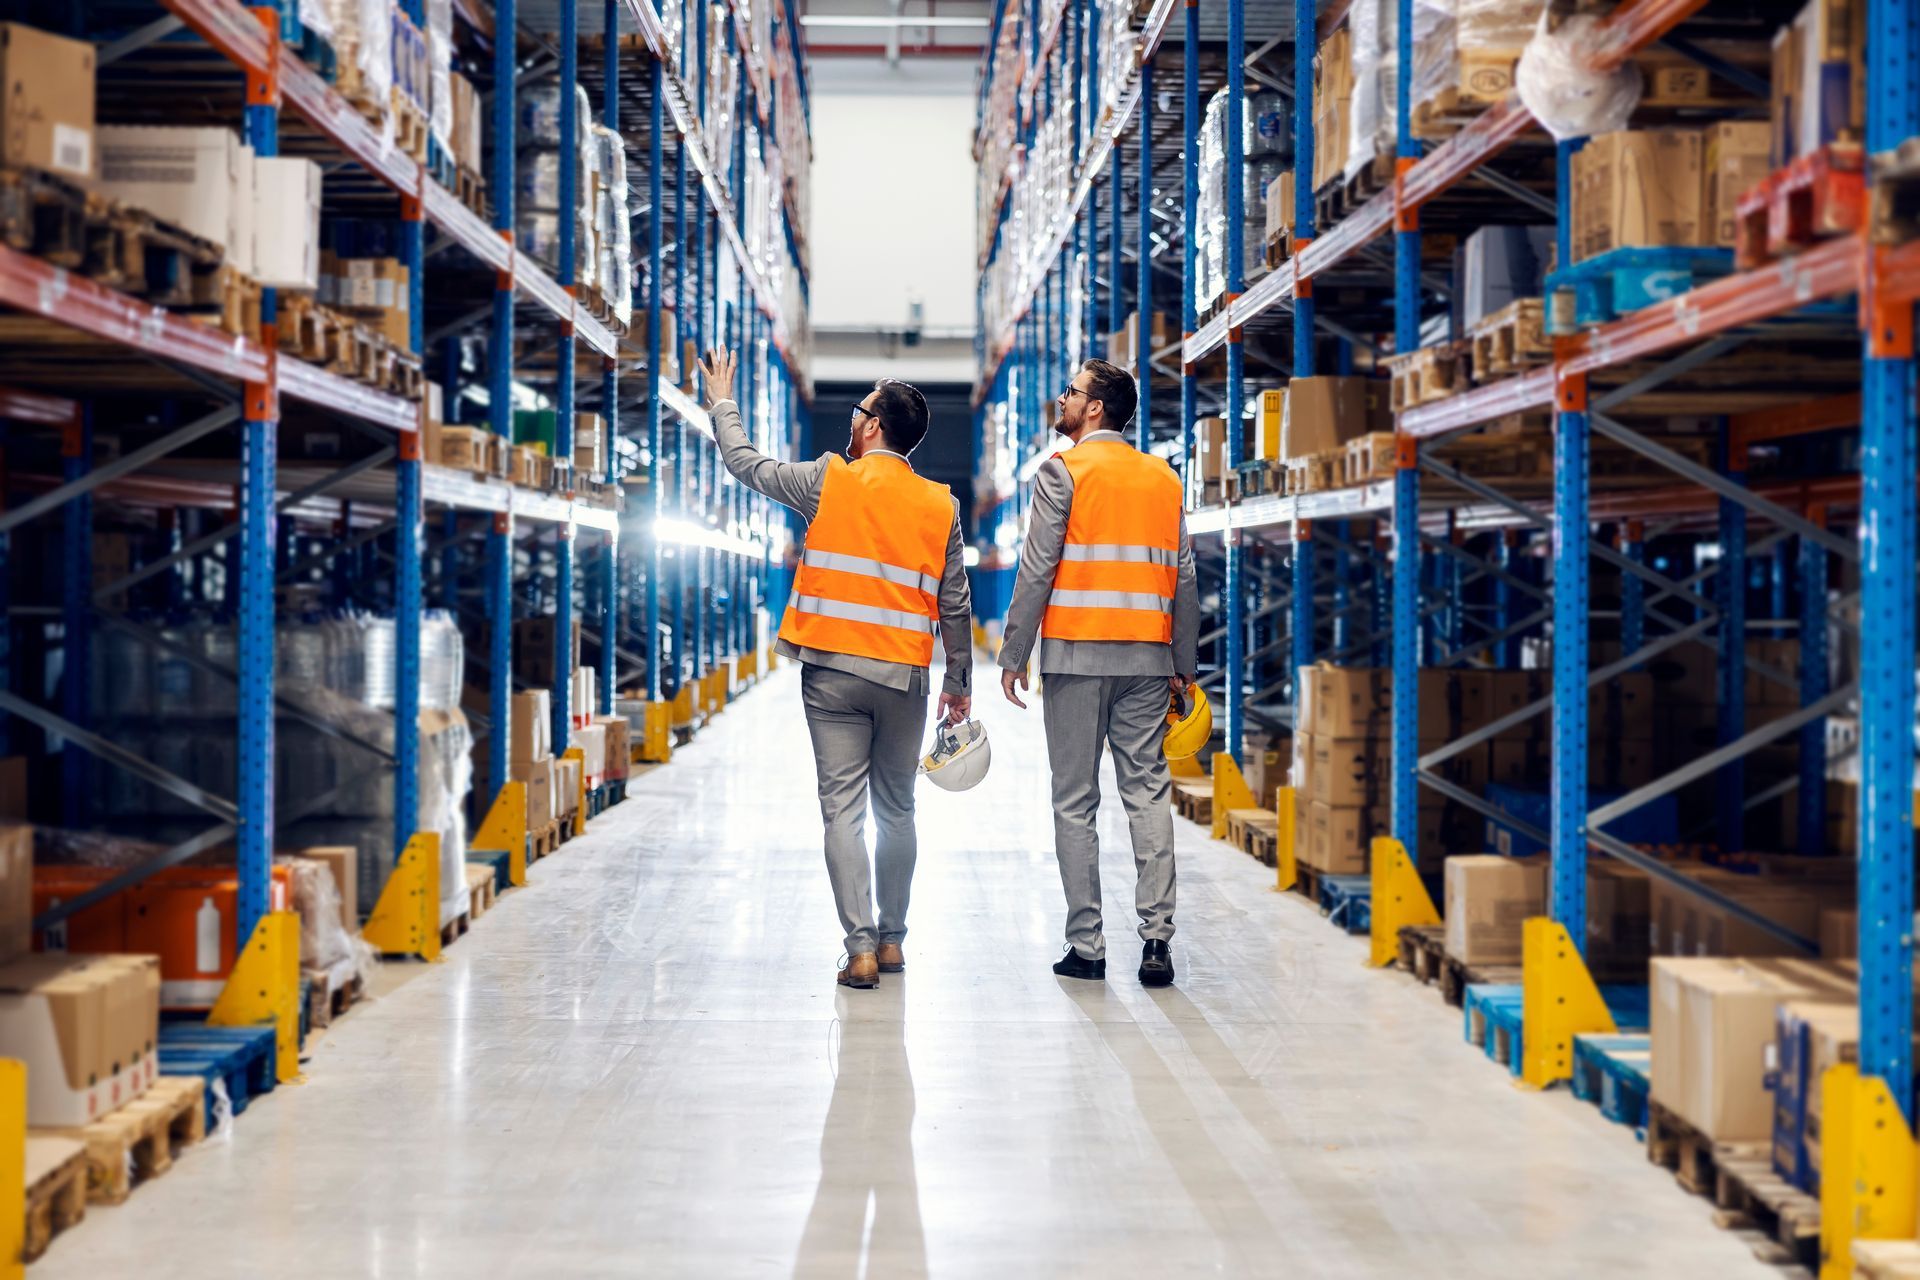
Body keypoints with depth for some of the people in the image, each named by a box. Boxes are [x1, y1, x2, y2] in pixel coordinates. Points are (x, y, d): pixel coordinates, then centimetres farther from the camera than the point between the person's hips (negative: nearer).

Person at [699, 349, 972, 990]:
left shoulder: (831, 481, -4)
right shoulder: (940, 504, 4)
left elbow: (746, 464, 10)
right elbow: (955, 606, 7)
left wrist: (722, 403, 26)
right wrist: (959, 682, 16)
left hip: (833, 671, -2)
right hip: (904, 676, 3)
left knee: (843, 808, -2)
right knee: (896, 810, 15)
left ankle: (861, 948, -8)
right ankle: (892, 939, 21)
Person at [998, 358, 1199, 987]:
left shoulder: (1062, 470, -2)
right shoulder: (1164, 477, 12)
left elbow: (1037, 570, -7)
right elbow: (1183, 578, 11)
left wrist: (1013, 655, -2)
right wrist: (1184, 666, 16)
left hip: (1076, 653, -4)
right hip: (1147, 656, 4)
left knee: (1075, 800, 2)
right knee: (1148, 792, 4)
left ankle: (1086, 945, 3)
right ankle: (1156, 937, -4)